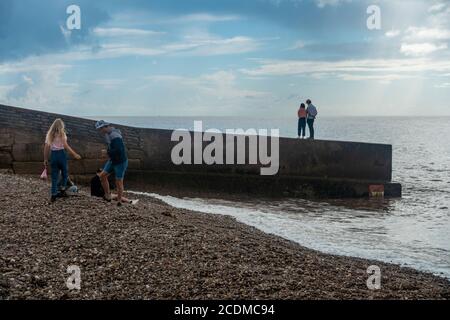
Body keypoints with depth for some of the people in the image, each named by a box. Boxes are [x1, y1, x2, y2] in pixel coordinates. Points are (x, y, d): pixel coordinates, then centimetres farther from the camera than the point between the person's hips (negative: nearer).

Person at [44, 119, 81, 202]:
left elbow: (46, 148, 6)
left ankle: (53, 195, 2)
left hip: (53, 154, 4)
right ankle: (63, 191, 17)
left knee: (54, 176, 6)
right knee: (64, 173, 16)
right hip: (61, 154, -4)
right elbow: (66, 146, -13)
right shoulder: (61, 134, -4)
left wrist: (45, 159, 11)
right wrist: (74, 154, -11)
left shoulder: (49, 134, 9)